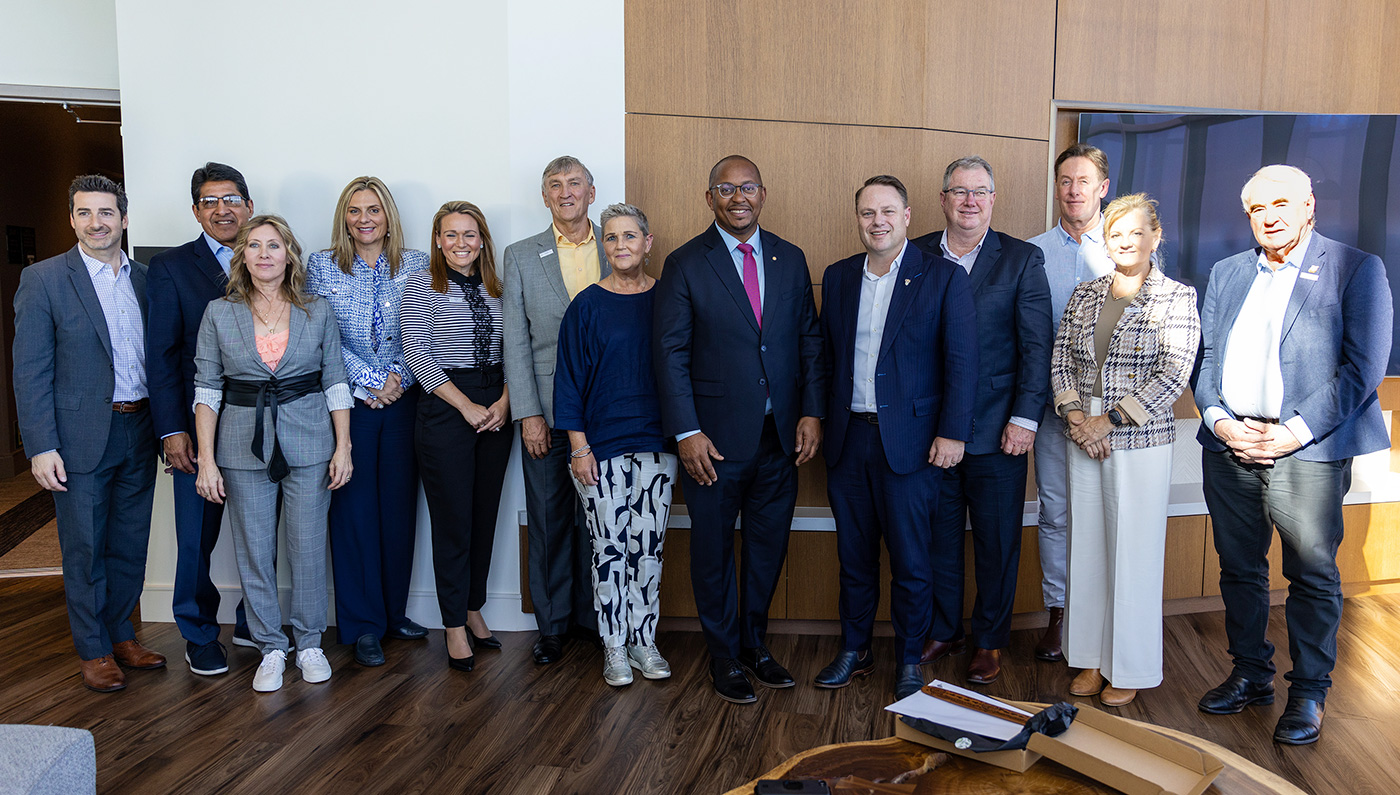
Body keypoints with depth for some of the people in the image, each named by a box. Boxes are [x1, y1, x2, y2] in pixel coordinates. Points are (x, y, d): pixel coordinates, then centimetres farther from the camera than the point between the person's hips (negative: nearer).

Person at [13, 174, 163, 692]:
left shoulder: (144, 279, 8)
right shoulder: (43, 280, -6)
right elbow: (30, 372, -8)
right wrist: (41, 446, -13)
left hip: (139, 431, 4)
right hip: (81, 436, -4)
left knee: (130, 545, 14)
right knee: (85, 549, 6)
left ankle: (121, 635, 30)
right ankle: (93, 650, 20)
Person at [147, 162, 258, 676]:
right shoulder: (170, 268, 1)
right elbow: (161, 355, -3)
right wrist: (172, 429, -9)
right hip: (199, 427, -2)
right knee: (197, 537, 7)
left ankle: (254, 623, 27)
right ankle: (200, 635, 25)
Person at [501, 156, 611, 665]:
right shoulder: (521, 256, 6)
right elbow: (515, 341, 1)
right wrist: (528, 413, -6)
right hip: (548, 409, 0)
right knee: (548, 520, 6)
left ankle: (593, 614, 23)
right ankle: (552, 623, 19)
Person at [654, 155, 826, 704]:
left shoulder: (790, 260, 8)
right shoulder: (685, 264, -4)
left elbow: (809, 340, 8)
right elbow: (670, 352, -7)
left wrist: (811, 412, -2)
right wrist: (687, 433, -13)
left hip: (780, 434, 4)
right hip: (716, 437, -3)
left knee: (769, 545, 14)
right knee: (713, 549, 8)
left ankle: (754, 643, 33)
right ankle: (724, 656, 25)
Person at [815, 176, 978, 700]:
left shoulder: (944, 278, -3)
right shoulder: (838, 278, 10)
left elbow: (962, 360, -6)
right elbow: (827, 356, 12)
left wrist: (951, 434, -11)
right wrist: (823, 424, 6)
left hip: (909, 441, -4)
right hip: (848, 439, 4)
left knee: (910, 560, 4)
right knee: (854, 556, 13)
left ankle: (909, 661, 21)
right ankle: (854, 651, 28)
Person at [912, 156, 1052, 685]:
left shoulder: (1023, 260, 1)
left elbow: (1036, 347, -2)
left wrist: (1025, 418, -9)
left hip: (997, 430, -1)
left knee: (997, 542, 8)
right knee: (939, 535, 12)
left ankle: (989, 641, 24)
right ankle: (943, 631, 29)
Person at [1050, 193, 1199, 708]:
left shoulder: (1177, 298, -4)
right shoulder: (1084, 296, 10)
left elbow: (1174, 374, -12)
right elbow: (1060, 361, 9)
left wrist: (1110, 420, -14)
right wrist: (1075, 415, -7)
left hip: (1141, 442, -4)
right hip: (1084, 439, 4)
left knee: (1134, 551, 2)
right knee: (1087, 547, 9)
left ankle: (1130, 669, 17)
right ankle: (1093, 659, 23)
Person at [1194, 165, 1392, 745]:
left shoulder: (1356, 270, -1)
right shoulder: (1227, 273, 14)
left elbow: (1364, 366, -8)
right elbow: (1205, 357, 11)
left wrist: (1295, 433, -14)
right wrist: (1219, 420, -5)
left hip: (1307, 450, -4)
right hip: (1228, 446, 5)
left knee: (1312, 575, 3)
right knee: (1239, 568, 13)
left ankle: (1309, 691, 18)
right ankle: (1251, 674, 28)